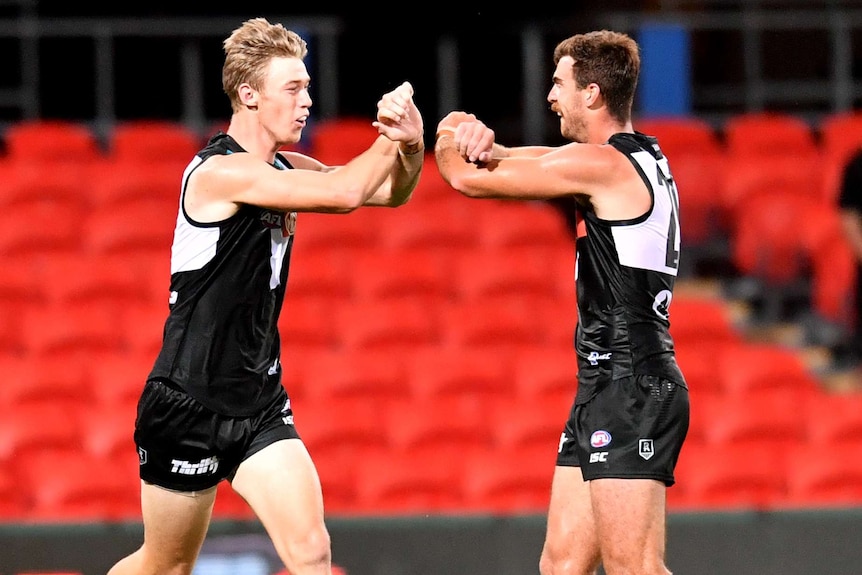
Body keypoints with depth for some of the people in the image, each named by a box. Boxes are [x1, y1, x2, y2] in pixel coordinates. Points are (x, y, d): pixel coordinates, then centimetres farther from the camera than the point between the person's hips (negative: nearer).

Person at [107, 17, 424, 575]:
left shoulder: (285, 169, 7)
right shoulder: (221, 171, -19)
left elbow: (390, 191, 12)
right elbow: (341, 193, -28)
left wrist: (410, 146, -10)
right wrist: (390, 136, -14)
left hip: (261, 402, 7)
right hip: (189, 404, -7)